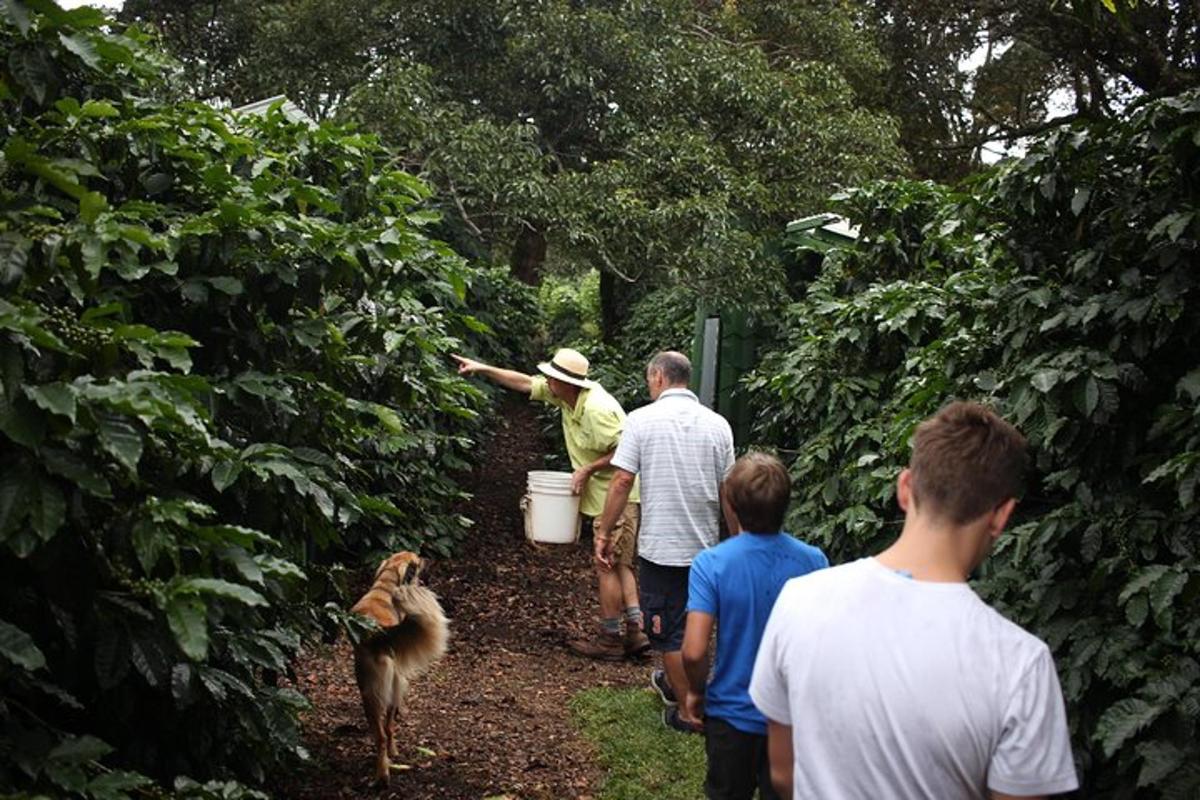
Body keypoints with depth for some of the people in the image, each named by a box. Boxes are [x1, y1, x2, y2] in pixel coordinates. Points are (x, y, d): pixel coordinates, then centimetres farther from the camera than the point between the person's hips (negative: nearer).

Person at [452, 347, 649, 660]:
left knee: (607, 566, -1)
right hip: (605, 495, 10)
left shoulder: (597, 409, -25)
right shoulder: (564, 396, 3)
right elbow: (525, 383, 13)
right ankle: (636, 630, 14)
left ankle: (610, 639, 8)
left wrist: (587, 469, -18)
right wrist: (483, 368, 10)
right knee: (619, 564, 12)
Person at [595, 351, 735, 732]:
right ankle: (674, 682, 43)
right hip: (705, 545, 4)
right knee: (690, 622, 22)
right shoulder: (717, 424, 0)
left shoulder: (642, 419, -9)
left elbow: (621, 482, -12)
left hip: (660, 546, -4)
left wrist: (604, 533, -2)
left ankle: (690, 713, 14)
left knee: (669, 629, 8)